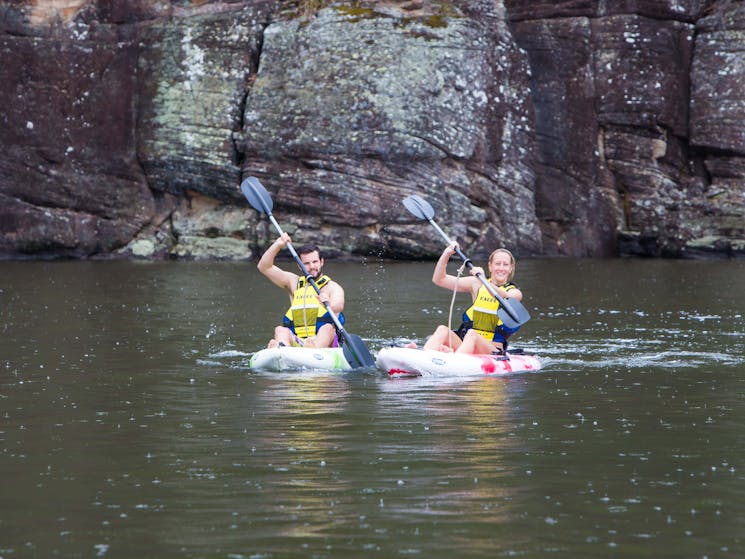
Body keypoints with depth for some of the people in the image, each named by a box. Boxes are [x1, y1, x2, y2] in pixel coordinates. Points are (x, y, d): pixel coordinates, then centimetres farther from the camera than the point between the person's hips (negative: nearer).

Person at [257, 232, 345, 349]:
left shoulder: (332, 287, 8)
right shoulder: (295, 283, 22)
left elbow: (339, 306, -15)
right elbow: (264, 267, 16)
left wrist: (330, 305, -40)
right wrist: (277, 245, 2)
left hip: (323, 342, -3)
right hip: (295, 343, 3)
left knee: (327, 328, -33)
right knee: (280, 330, -26)